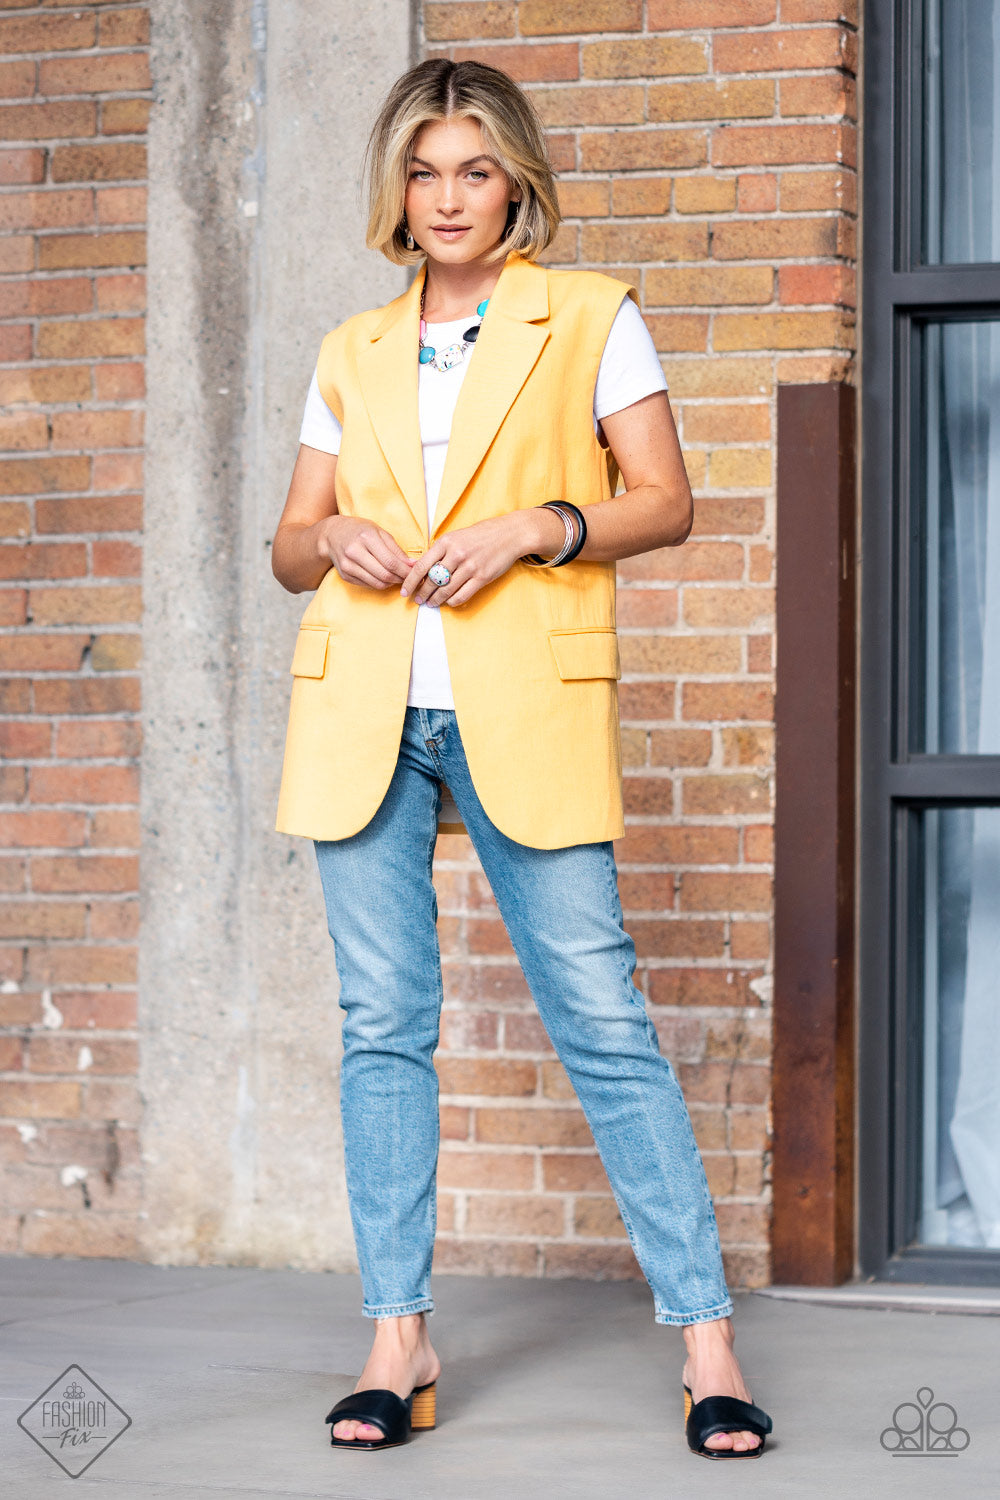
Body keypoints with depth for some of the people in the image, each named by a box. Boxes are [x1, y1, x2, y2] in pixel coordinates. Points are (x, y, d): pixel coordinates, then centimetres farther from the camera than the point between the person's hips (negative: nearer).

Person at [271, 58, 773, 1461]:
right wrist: (333, 539, -5)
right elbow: (290, 544, 18)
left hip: (523, 708, -4)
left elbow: (664, 501, 1)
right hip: (363, 709, 4)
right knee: (383, 1021, 3)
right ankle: (399, 1338, 9)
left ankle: (708, 1341, -4)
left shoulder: (591, 317, 6)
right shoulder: (352, 354, 16)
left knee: (602, 1016, -7)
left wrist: (530, 529, -14)